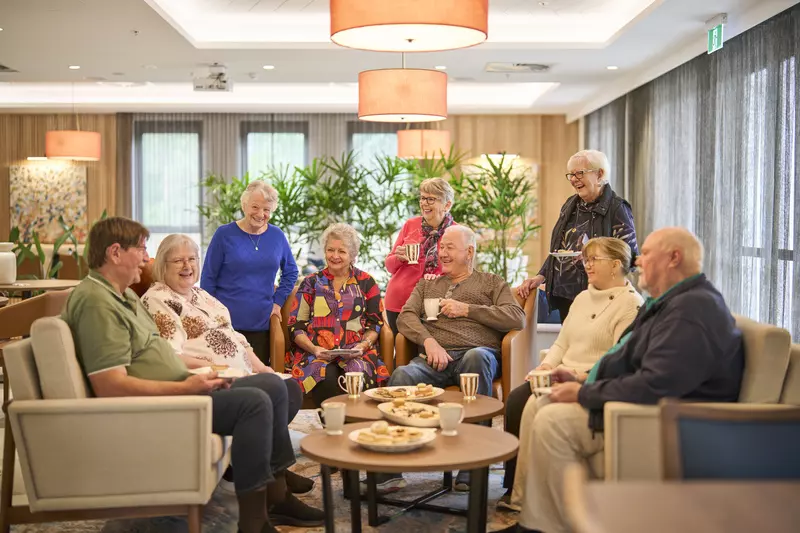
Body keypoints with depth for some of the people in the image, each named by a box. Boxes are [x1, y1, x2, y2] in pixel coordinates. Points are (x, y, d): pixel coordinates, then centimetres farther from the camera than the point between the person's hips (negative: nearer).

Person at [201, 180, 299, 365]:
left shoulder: (277, 236, 7)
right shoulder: (225, 234, -2)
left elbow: (291, 271, 20)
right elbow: (208, 278, 1)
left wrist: (278, 301, 9)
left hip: (261, 324, 3)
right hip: (226, 323, -3)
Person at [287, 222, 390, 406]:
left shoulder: (366, 283, 16)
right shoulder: (311, 283, 16)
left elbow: (375, 323, 13)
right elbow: (296, 326, 10)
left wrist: (363, 345, -7)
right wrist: (314, 349, -8)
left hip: (356, 353, 0)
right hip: (316, 353, 0)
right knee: (326, 380, -35)